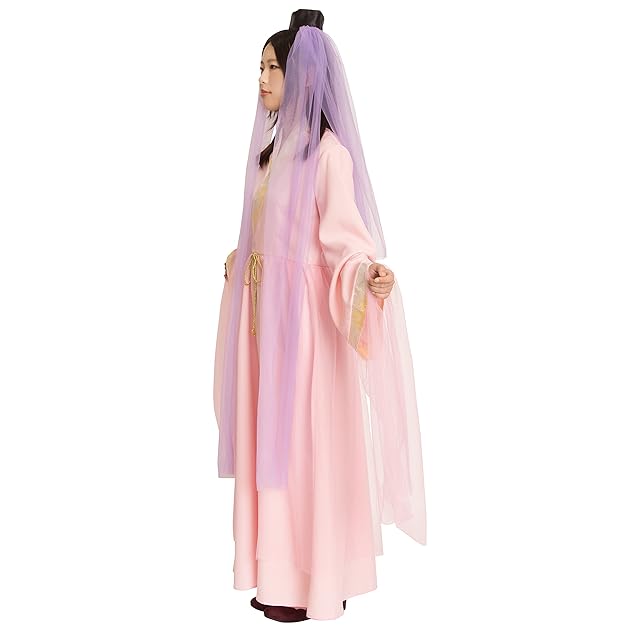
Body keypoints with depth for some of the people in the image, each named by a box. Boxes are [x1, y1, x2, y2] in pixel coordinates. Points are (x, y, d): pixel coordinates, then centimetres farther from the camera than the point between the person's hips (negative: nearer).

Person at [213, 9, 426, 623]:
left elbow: (345, 235, -21)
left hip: (303, 313, -9)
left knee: (306, 440, -1)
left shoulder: (328, 150, -14)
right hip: (264, 308, 9)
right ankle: (280, 570, 25)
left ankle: (317, 580, 14)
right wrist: (238, 262, 36)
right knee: (269, 437, 13)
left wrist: (369, 274, -41)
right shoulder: (274, 144, 11)